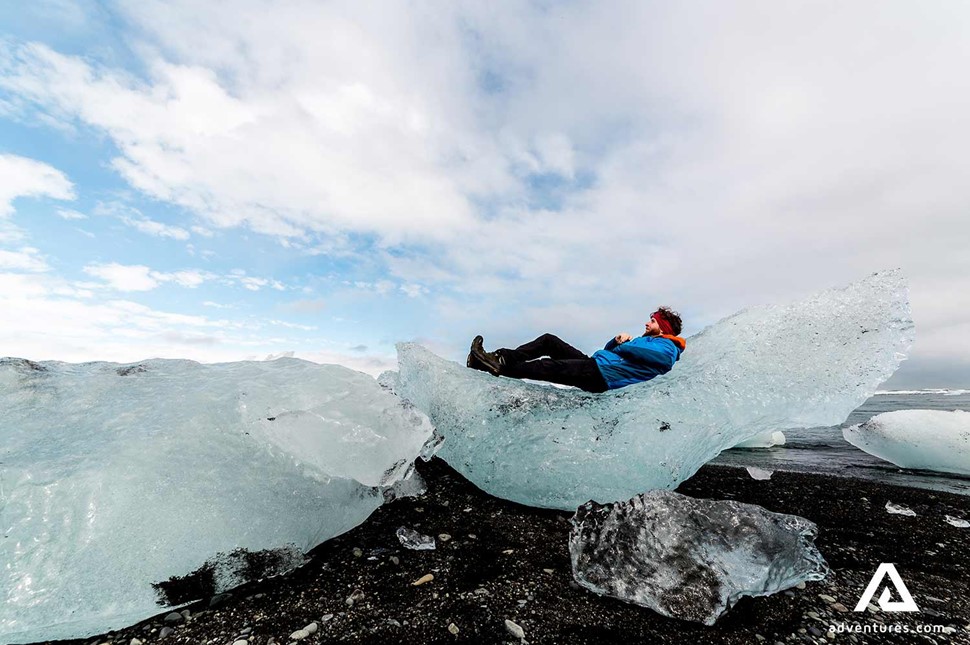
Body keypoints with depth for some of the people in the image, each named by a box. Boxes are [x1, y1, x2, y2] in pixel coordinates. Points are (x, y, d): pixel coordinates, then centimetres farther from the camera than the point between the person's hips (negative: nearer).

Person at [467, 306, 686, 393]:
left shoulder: (667, 348, 6)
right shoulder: (645, 340, 34)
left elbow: (643, 352, -19)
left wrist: (623, 345, -1)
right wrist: (617, 340, 10)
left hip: (600, 377, -9)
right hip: (595, 363, 9)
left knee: (550, 368, -25)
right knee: (549, 341, -2)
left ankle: (498, 368, -25)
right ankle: (501, 358, -13)